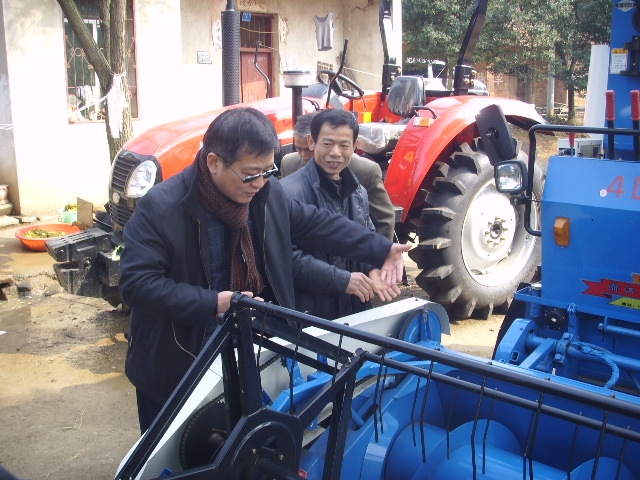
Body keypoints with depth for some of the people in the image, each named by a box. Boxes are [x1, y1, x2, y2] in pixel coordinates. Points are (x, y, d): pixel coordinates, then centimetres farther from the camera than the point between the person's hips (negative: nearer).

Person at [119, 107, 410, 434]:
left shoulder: (267, 193, -5)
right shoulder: (161, 208, -23)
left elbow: (315, 223, 6)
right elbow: (136, 283, -24)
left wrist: (381, 250, 2)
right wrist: (213, 303, -31)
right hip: (173, 368, -5)